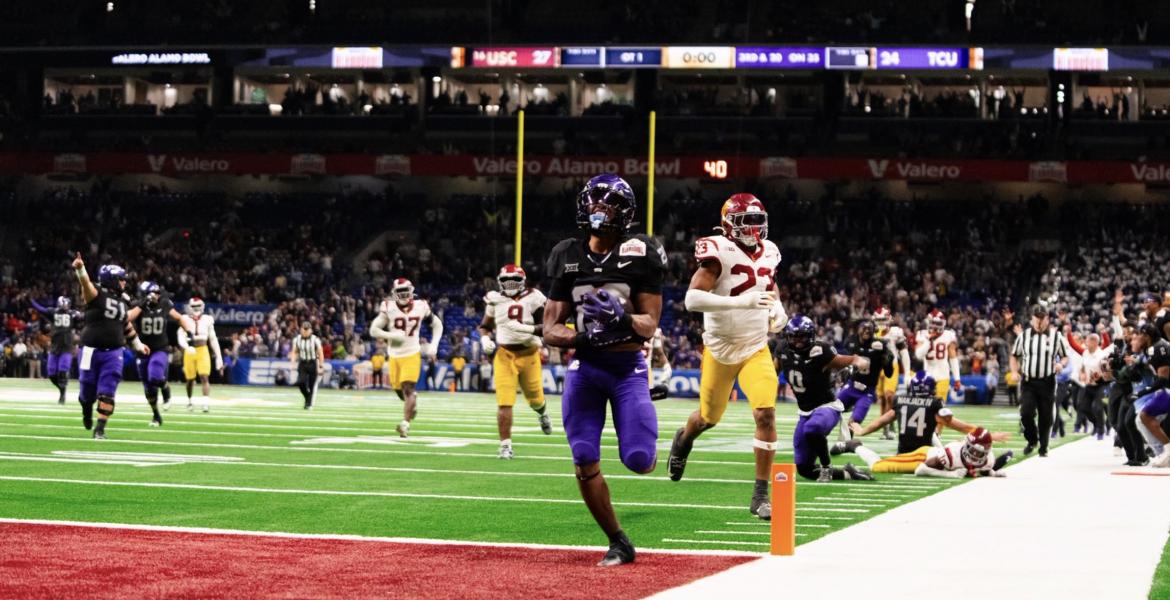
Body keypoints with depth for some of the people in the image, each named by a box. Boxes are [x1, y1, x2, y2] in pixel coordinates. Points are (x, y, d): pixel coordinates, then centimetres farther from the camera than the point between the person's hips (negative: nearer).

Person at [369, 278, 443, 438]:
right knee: (398, 389, 11)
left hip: (412, 354, -1)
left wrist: (433, 346, -1)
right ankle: (412, 400, 45)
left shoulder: (420, 307, -4)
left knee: (408, 388, -14)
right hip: (395, 355, 1)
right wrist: (391, 336, -23)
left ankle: (405, 424, -15)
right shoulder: (388, 308, -9)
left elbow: (437, 324, 11)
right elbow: (374, 330, -7)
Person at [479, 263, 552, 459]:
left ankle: (542, 413, 54)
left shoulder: (533, 299, -7)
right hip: (504, 355, 1)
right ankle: (505, 445, -3)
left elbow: (546, 328, -13)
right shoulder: (496, 300, 3)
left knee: (535, 398, 16)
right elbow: (485, 326, 15)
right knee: (504, 402, -9)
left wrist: (526, 328, -28)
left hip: (528, 354, -1)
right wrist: (485, 339, -5)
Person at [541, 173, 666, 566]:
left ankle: (645, 447, 27)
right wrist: (582, 336, -17)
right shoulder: (568, 257, 6)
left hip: (628, 368, -3)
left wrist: (623, 318, -27)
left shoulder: (639, 254, -3)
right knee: (585, 463, -3)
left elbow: (649, 325, -5)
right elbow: (551, 330, 4)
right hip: (583, 368, 3)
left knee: (638, 461, -12)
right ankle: (618, 543, 12)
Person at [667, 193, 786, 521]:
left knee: (765, 414, -16)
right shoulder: (719, 252, -18)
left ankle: (761, 494, -8)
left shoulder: (767, 252, 2)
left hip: (756, 349, 3)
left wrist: (777, 310, 0)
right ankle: (683, 439, 53)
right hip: (720, 349, -3)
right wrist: (741, 302, -37)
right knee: (709, 418, 15)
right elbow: (692, 299, -29)